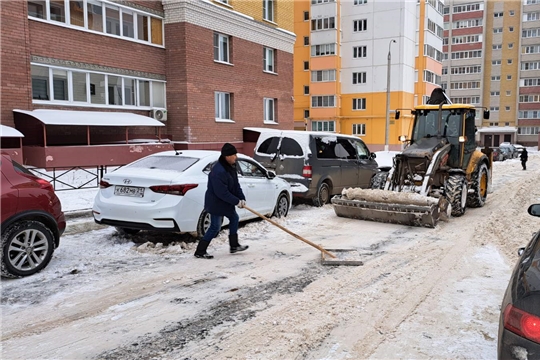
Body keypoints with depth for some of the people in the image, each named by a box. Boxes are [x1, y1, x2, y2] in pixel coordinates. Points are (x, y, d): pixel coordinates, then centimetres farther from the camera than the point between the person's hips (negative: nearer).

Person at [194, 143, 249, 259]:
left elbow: (236, 184, 6)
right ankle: (200, 252, 9)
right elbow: (222, 193, -30)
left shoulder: (231, 167, 2)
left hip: (225, 202, 10)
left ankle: (234, 246, 32)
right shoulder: (218, 171, -29)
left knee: (234, 218, 19)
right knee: (215, 227, -3)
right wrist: (237, 201, -22)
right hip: (216, 203, -10)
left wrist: (242, 198, -6)